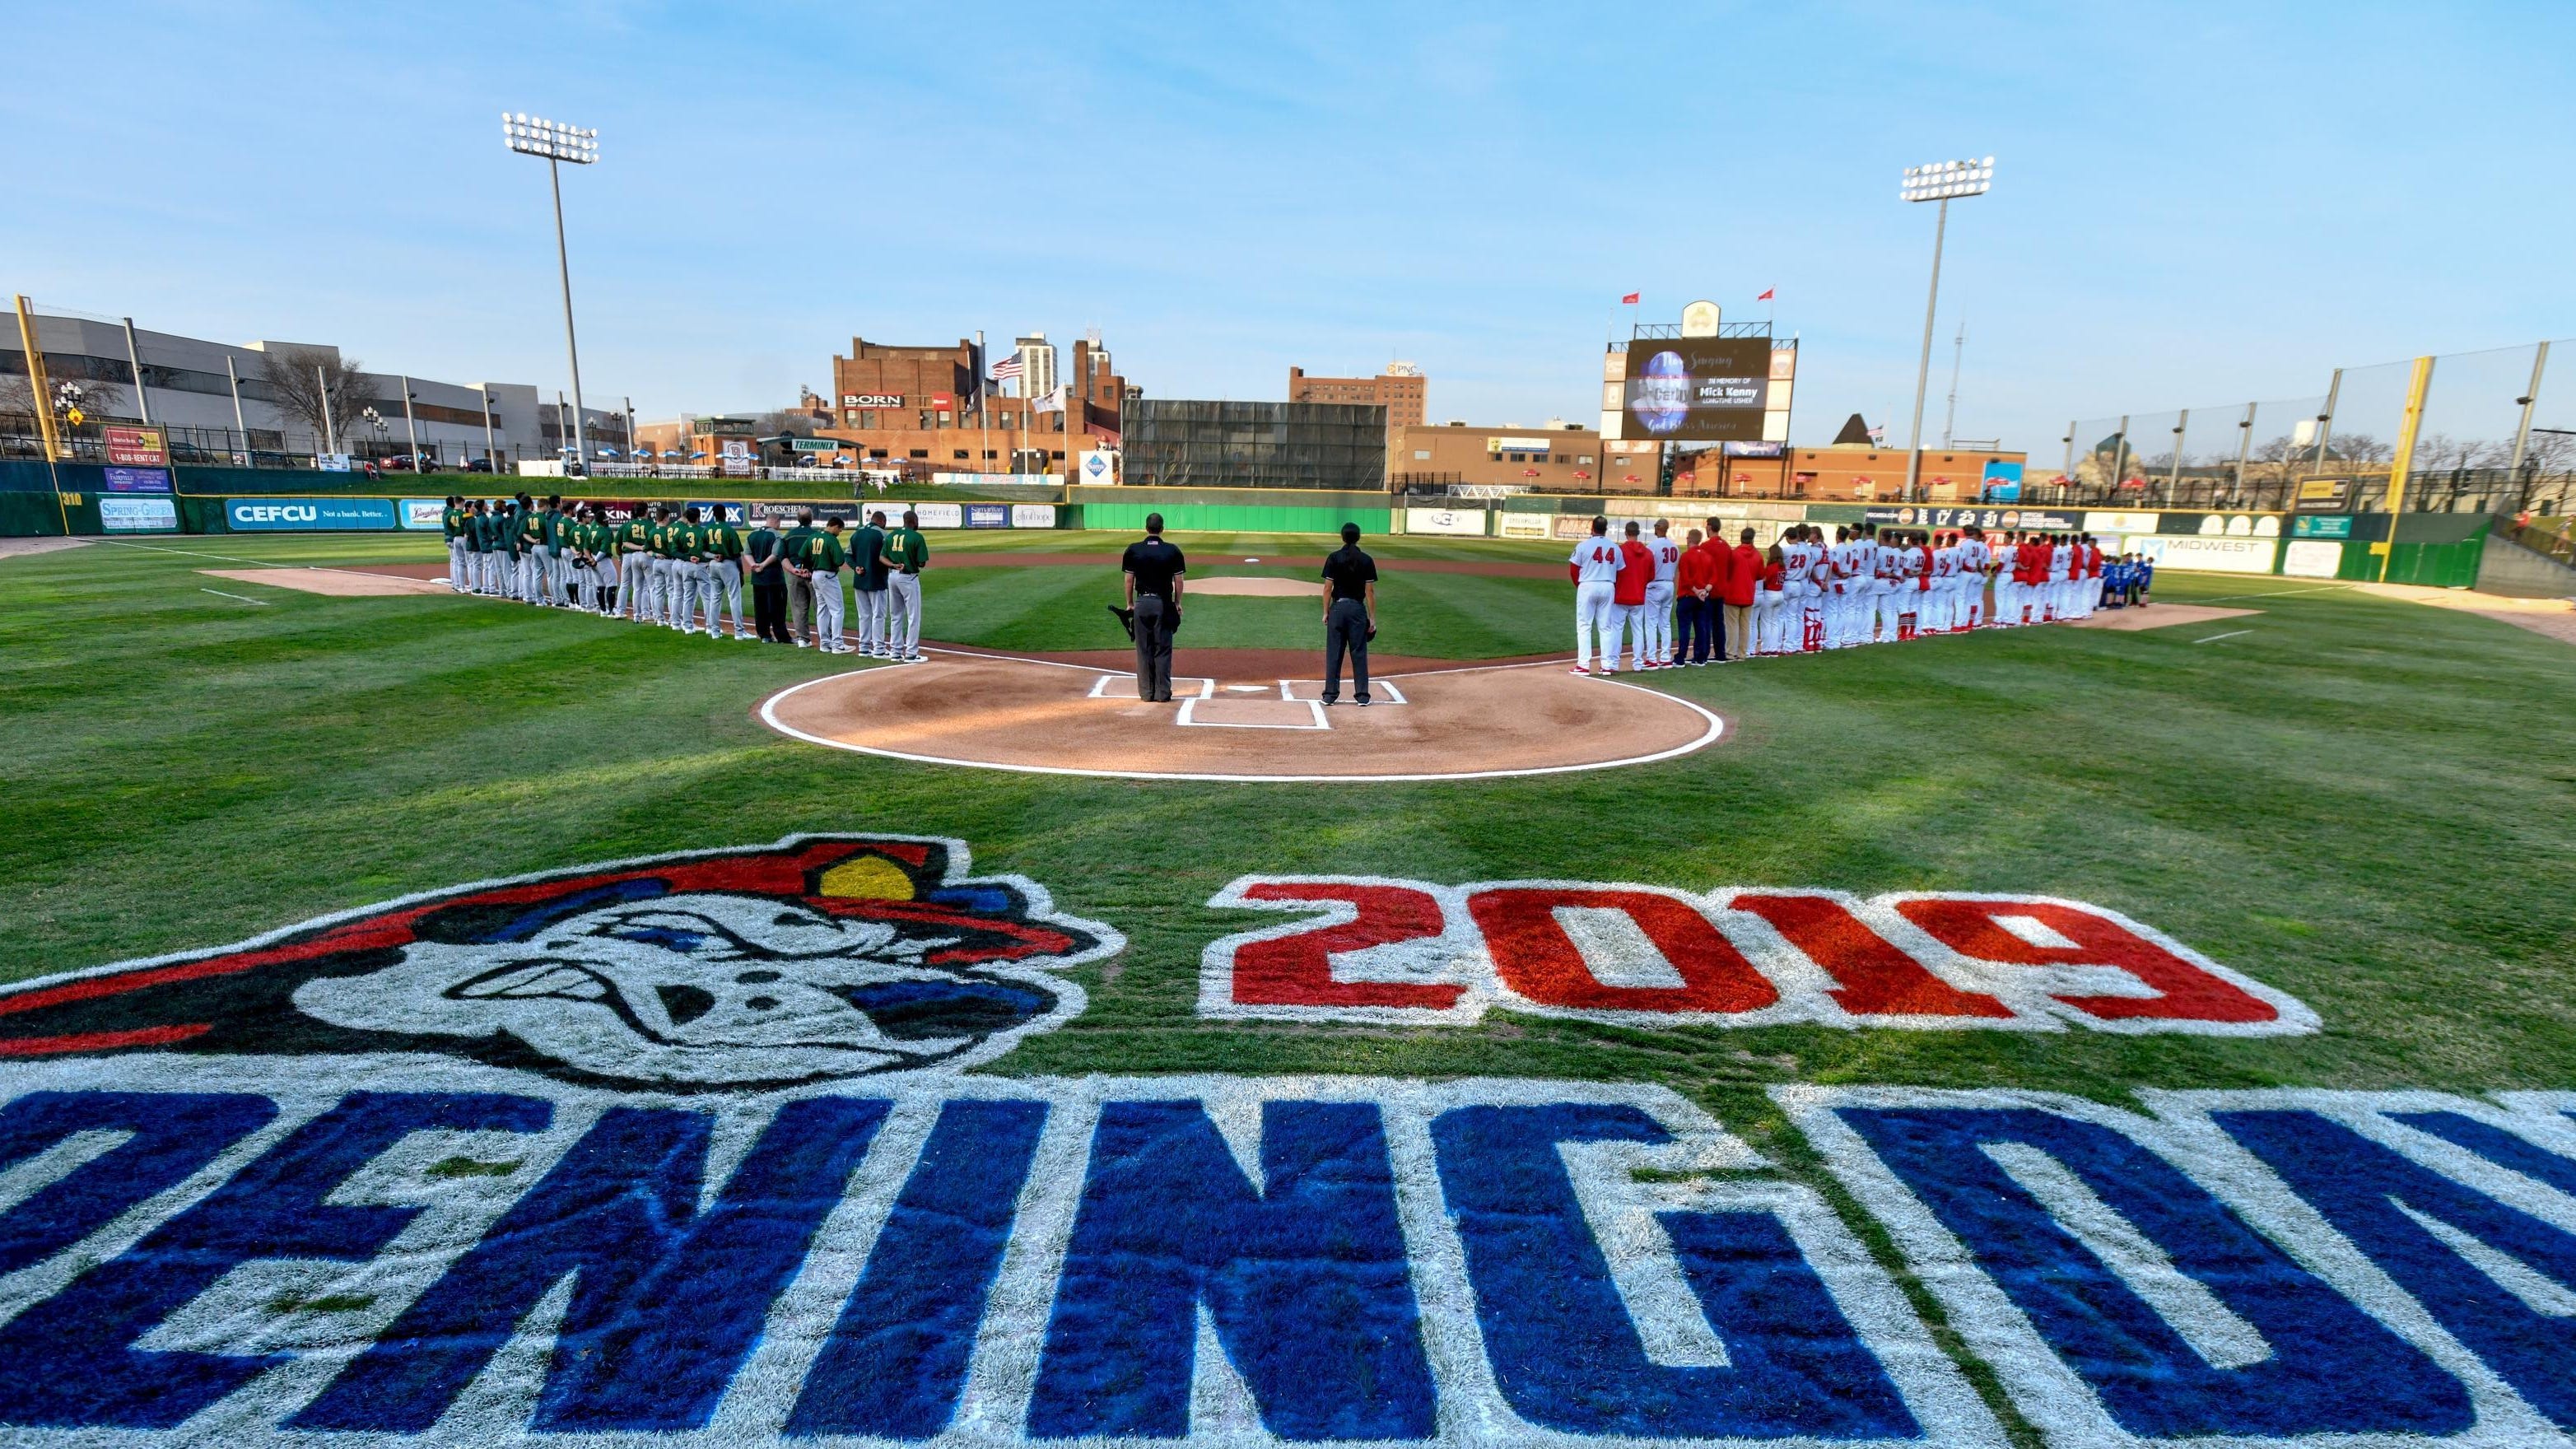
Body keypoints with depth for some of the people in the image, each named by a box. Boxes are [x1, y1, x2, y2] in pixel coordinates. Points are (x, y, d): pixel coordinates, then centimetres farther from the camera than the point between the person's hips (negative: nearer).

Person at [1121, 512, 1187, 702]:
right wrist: (1177, 603, 12)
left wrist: (1130, 604, 12)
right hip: (1164, 603, -1)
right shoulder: (1172, 551, -3)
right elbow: (1178, 581, 0)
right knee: (1163, 649, 4)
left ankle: (1146, 693, 10)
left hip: (1142, 602, 1)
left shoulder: (1133, 550, -2)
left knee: (1144, 649, 7)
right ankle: (1163, 693, 5)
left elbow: (1128, 580, 1)